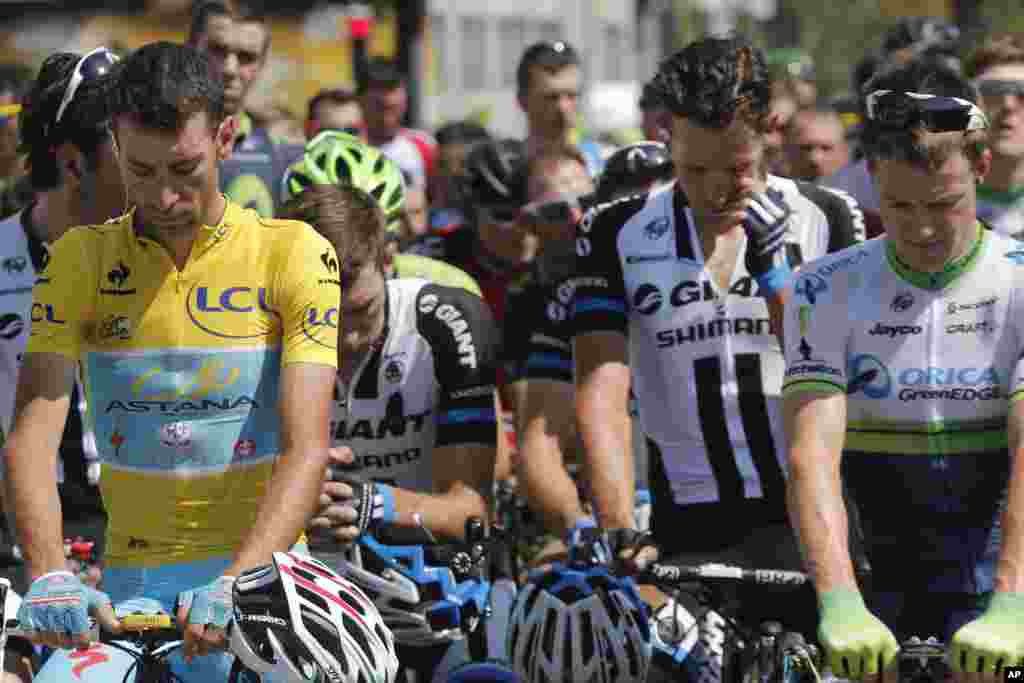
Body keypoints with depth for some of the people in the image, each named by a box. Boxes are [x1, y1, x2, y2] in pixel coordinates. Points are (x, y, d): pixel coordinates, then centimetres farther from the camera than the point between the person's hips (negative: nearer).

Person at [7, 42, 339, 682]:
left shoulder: (295, 254, -3)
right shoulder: (80, 259, 4)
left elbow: (307, 450, -12)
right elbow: (32, 437, -6)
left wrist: (236, 581, -28)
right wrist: (51, 574, -25)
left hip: (260, 572, -2)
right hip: (130, 586, 2)